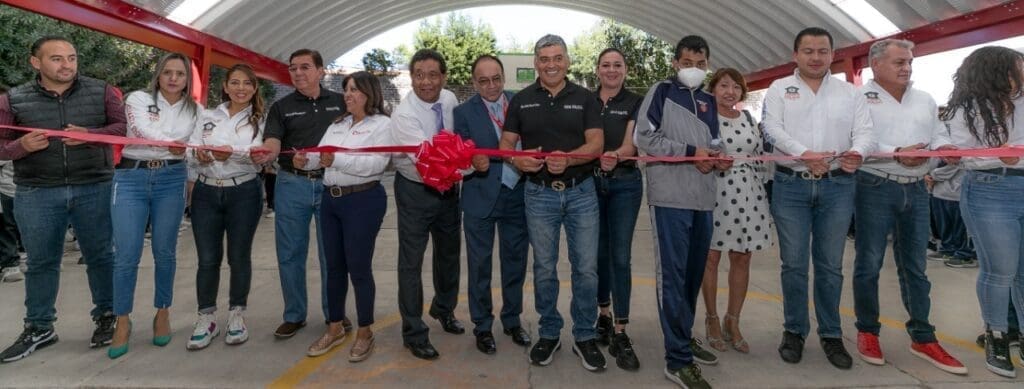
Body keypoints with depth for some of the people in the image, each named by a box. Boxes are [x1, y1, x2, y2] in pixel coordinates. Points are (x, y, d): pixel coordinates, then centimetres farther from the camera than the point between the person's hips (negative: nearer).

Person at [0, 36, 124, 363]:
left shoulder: (101, 92, 3)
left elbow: (124, 126, -2)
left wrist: (90, 135, -18)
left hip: (94, 189, -1)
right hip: (36, 194, 1)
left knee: (100, 256, 8)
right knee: (41, 262, 10)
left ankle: (106, 317, 22)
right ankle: (39, 329, 22)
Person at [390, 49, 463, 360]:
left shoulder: (450, 99, -5)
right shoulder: (404, 115, -23)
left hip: (448, 187, 6)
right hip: (416, 191, -6)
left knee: (449, 253, 21)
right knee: (411, 262, 3)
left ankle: (444, 309, 45)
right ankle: (414, 332, 19)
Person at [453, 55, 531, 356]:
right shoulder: (463, 112, -2)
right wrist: (473, 163, -25)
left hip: (517, 194, 2)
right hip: (481, 198, -2)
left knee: (515, 261, 14)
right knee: (480, 264, 7)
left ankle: (512, 320, 32)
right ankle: (482, 326, 24)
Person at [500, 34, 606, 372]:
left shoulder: (584, 98, 3)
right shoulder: (521, 100, 5)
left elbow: (596, 142, -6)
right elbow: (506, 143, 5)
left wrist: (568, 159, -25)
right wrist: (518, 160, -18)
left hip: (581, 192, 0)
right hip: (539, 194, 1)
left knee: (586, 268, 3)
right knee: (544, 268, 9)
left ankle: (585, 337, 19)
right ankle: (549, 333, 26)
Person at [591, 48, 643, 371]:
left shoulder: (635, 102, 2)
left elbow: (631, 143, -10)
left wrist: (616, 156, -33)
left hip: (625, 184, -2)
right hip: (591, 182, 2)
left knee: (621, 256, -4)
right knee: (598, 252, 10)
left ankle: (620, 333, 1)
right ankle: (603, 314, 28)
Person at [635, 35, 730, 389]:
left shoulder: (708, 101, 19)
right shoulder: (661, 92, 0)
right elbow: (644, 137, -10)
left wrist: (717, 159, 1)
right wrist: (690, 152, -12)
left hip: (702, 197, 7)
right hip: (670, 196, -7)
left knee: (694, 271, 14)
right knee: (673, 274, -6)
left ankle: (684, 337, 29)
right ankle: (678, 359, -1)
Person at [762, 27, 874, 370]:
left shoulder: (850, 92, 11)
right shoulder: (779, 89, 5)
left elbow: (865, 130, 2)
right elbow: (773, 129, -7)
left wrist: (857, 152, -21)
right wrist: (804, 155, -23)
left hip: (837, 186, 2)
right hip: (791, 185, -1)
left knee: (830, 264, 8)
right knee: (794, 263, 3)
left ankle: (831, 334, 20)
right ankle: (794, 331, 17)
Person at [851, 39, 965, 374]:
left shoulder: (925, 100, 17)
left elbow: (939, 135, 17)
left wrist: (942, 147, -5)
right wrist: (896, 154, -22)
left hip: (916, 190, 6)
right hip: (875, 188, -6)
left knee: (915, 266, 10)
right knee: (869, 264, 2)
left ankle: (922, 338, 19)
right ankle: (867, 332, 15)